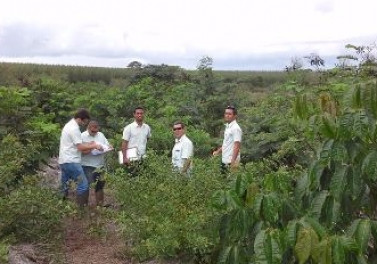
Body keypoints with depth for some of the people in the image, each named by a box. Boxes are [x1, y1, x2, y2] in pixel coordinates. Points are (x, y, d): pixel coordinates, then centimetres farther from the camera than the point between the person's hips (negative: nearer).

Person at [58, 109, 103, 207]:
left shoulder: (69, 125, 16)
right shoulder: (74, 128, -15)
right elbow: (80, 147, -17)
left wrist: (88, 144, 12)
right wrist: (94, 146, -6)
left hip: (63, 161, 11)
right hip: (71, 161, -11)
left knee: (65, 186, 15)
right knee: (83, 185, -10)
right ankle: (82, 207, -10)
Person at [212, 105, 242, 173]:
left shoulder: (235, 128, -15)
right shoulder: (227, 127, 14)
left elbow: (237, 146, -20)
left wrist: (233, 161, -25)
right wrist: (218, 151, 20)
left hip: (230, 162, -9)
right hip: (224, 160, 9)